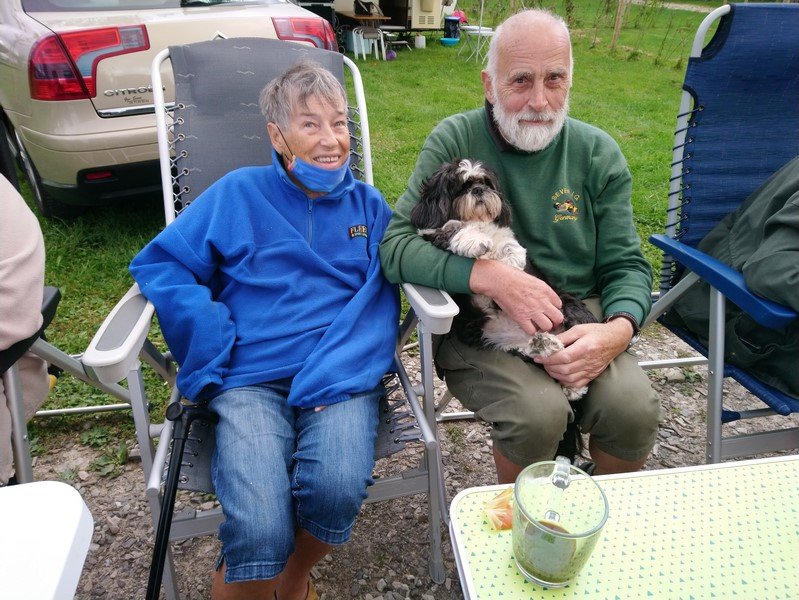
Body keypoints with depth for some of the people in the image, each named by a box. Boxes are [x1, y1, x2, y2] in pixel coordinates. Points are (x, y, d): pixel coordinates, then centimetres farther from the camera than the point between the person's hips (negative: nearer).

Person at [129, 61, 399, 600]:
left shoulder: (368, 205, 14)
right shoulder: (239, 194, 10)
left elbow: (379, 303, 3)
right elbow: (159, 264, 8)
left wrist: (333, 374, -14)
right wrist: (216, 349, -5)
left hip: (344, 374, 2)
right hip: (251, 379, -1)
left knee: (337, 490, -26)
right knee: (261, 532, -24)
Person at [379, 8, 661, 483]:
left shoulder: (598, 152, 5)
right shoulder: (454, 141, -4)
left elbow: (626, 264, 6)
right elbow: (397, 246, -13)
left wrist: (618, 330, -15)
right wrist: (494, 279, -26)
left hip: (580, 320, 3)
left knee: (634, 406, -22)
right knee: (539, 410, -29)